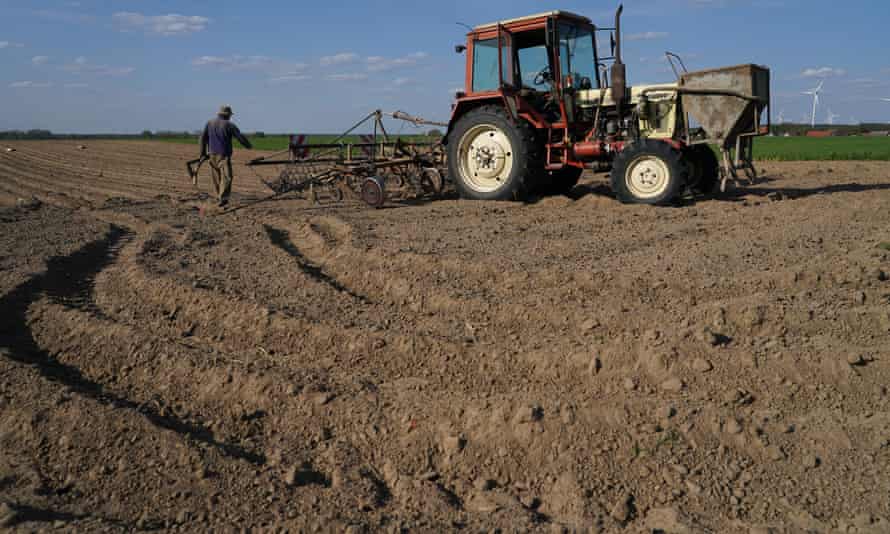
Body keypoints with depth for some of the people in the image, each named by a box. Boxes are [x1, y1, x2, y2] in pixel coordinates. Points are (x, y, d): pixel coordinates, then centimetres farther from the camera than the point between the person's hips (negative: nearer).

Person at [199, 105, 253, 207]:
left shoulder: (210, 123, 8)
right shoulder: (229, 125, -6)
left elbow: (203, 138, 6)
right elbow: (240, 137, -2)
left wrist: (203, 153, 12)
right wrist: (249, 146, 16)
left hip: (212, 155, 5)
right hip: (224, 155, -5)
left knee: (217, 176, 18)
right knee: (226, 177, -8)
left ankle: (219, 196, 29)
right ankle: (223, 198, -20)